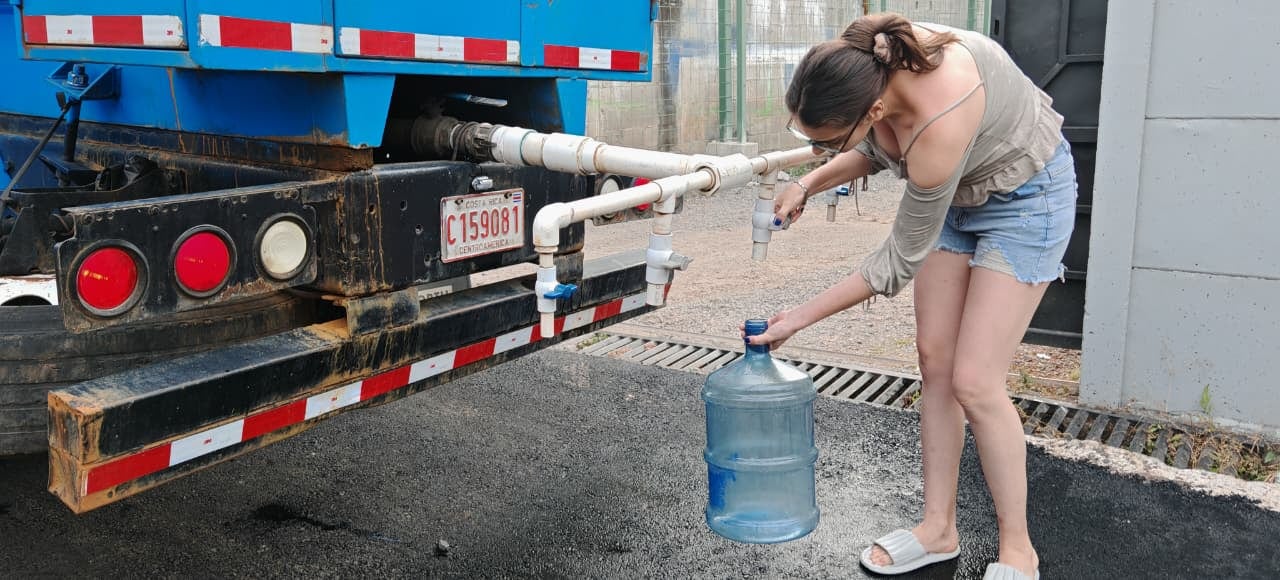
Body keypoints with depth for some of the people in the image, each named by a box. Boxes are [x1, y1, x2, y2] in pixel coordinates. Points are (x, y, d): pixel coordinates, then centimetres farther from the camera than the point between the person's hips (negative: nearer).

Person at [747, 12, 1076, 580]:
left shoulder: (939, 125, -41)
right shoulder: (865, 59, -22)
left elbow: (900, 260, -27)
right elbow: (881, 147, 2)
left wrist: (803, 316, -19)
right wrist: (809, 183, -12)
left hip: (1025, 197, -7)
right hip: (957, 192, 7)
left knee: (973, 382, -11)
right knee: (935, 363, 4)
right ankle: (939, 528, 15)